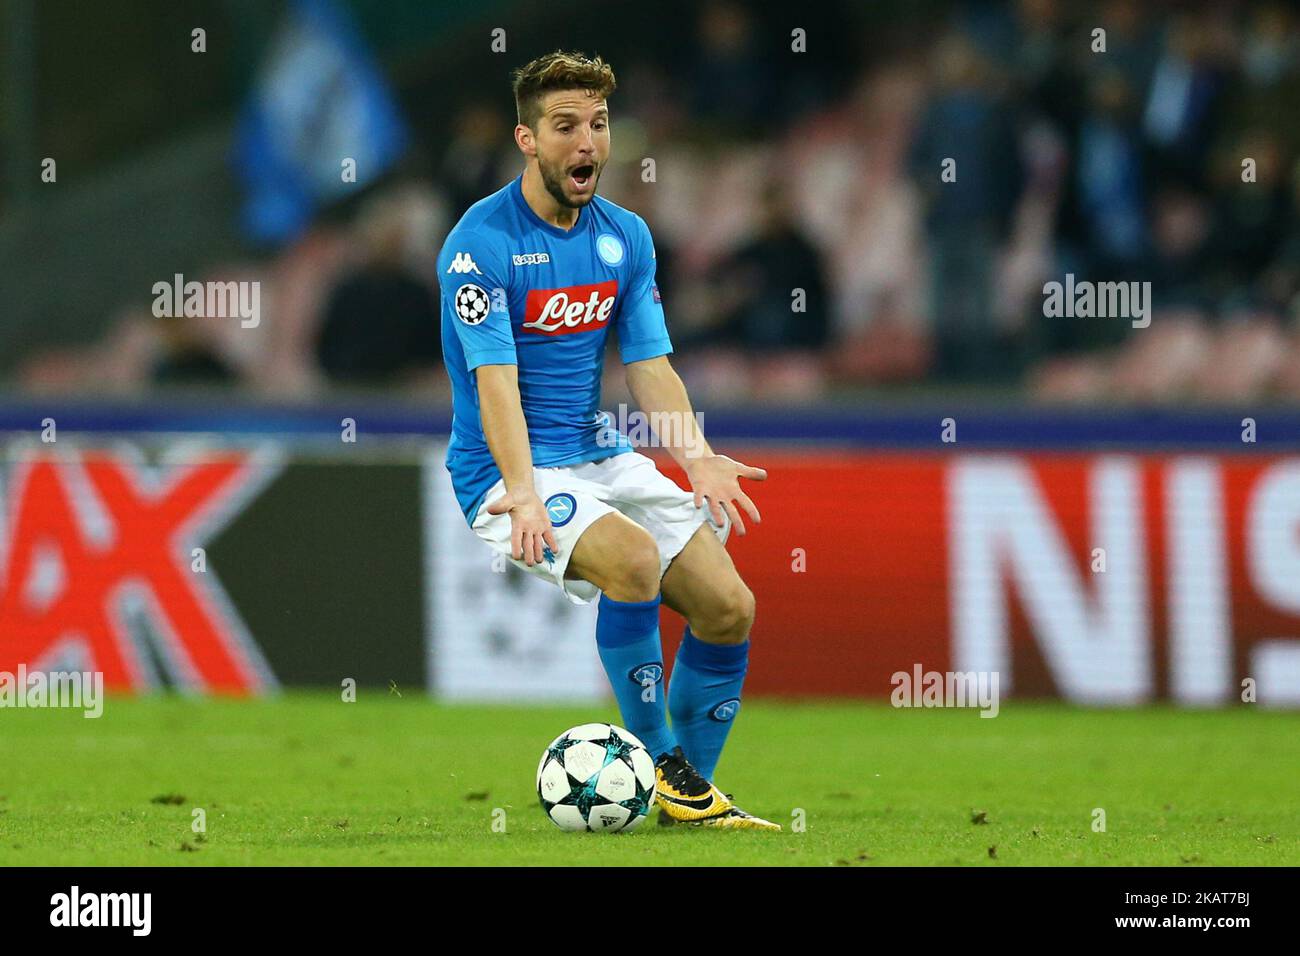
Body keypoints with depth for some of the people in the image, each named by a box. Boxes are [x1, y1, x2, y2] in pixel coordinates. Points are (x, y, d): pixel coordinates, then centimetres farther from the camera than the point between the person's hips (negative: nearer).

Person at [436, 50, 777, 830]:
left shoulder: (627, 237, 8)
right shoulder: (482, 241, -13)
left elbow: (650, 365, 4)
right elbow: (495, 379, -21)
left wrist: (697, 458, -15)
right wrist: (523, 494, -34)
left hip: (604, 459, 7)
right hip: (506, 474, -7)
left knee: (729, 605, -6)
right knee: (633, 555, -33)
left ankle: (692, 790, 12)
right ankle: (659, 760, -15)